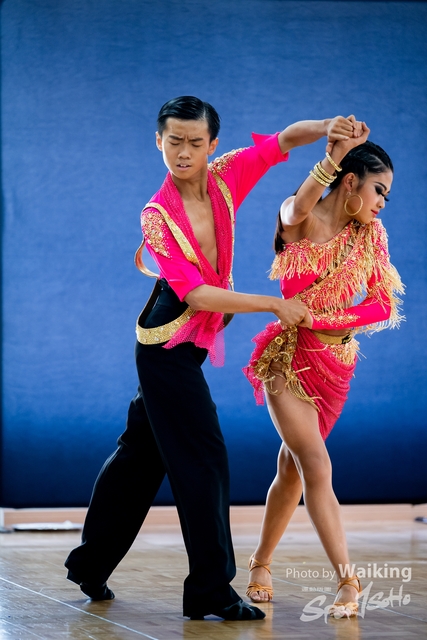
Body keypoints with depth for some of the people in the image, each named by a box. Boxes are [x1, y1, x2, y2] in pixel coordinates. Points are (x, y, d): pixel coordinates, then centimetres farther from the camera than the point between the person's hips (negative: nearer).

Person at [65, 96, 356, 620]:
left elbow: (284, 139, 0)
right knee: (202, 456, -9)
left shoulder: (225, 178, -4)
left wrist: (325, 129, -21)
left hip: (188, 346, 7)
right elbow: (196, 294, -23)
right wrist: (274, 305, -24)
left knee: (143, 450, 16)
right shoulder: (157, 215, -18)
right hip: (168, 345, -7)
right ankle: (211, 590, -4)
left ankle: (91, 563, 29)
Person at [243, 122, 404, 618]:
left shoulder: (368, 235, 4)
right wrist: (335, 154, -51)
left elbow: (384, 306, -2)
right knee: (316, 465, -14)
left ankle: (261, 564, 29)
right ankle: (346, 579, -17)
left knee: (293, 466, 12)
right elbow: (298, 208, -35)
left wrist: (324, 319, -16)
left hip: (336, 363, 5)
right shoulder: (298, 219, -9)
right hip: (288, 356, -5)